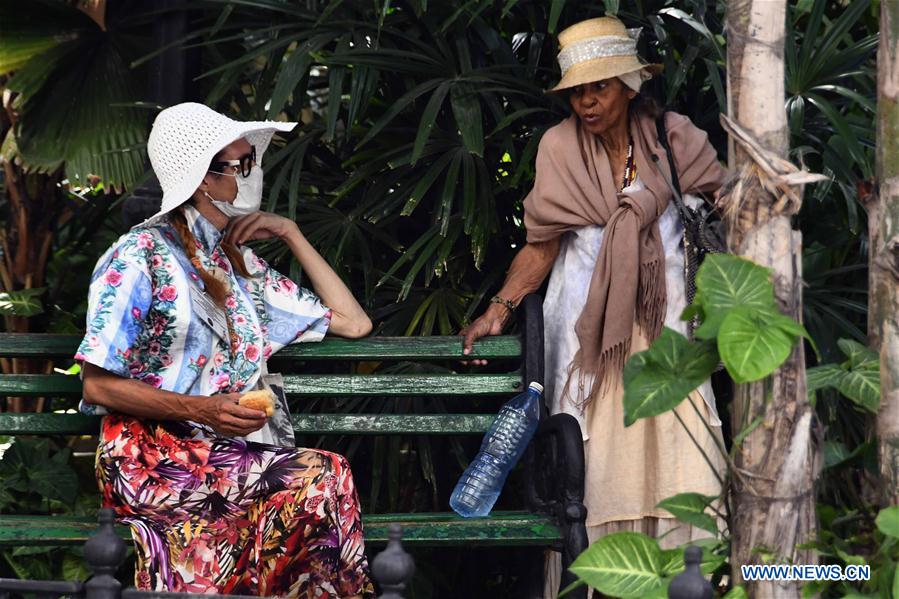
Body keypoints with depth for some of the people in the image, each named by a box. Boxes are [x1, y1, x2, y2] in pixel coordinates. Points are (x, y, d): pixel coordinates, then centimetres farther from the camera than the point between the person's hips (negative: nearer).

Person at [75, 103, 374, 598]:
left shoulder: (240, 263, 19)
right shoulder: (140, 257, -2)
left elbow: (353, 323, 21)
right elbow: (97, 387, -5)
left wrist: (291, 235, 15)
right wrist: (198, 409, -18)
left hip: (230, 460, 6)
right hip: (152, 461, -6)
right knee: (324, 478, -27)